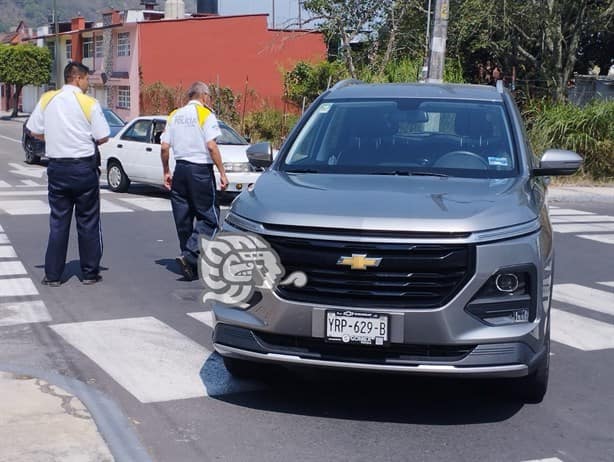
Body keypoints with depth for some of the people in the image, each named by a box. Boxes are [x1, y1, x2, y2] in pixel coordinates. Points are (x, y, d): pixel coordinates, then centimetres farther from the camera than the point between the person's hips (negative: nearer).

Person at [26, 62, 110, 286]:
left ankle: (52, 274, 11)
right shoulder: (89, 103, -9)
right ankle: (89, 273, 13)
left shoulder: (47, 99, 2)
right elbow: (103, 137, -9)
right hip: (83, 167, -3)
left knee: (58, 222, 10)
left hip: (56, 167, 4)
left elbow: (35, 131, 5)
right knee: (88, 222, 7)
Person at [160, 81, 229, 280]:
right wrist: (222, 173, -11)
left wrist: (166, 172, 17)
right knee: (208, 218, 0)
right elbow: (211, 146, -14)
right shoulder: (205, 114, -5)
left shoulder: (174, 115, 11)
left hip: (180, 169, 6)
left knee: (183, 219, 11)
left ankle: (190, 263, 16)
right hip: (201, 170, -6)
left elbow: (164, 147, 7)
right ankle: (190, 256, -15)